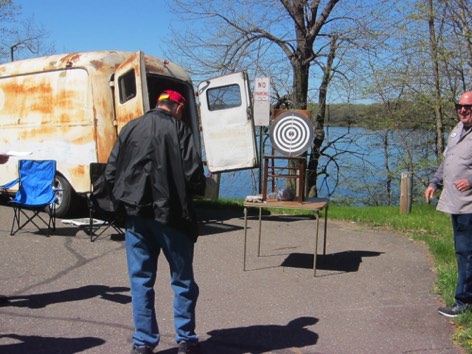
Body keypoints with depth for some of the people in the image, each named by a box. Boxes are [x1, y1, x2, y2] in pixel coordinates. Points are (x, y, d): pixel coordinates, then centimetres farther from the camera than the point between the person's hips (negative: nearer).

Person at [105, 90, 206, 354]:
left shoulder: (130, 129, 7)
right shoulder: (179, 130, -5)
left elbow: (111, 173, 7)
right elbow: (194, 175, -12)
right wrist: (199, 189, 9)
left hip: (136, 215, 4)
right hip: (170, 214, -3)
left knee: (141, 279, 11)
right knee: (183, 279, 10)